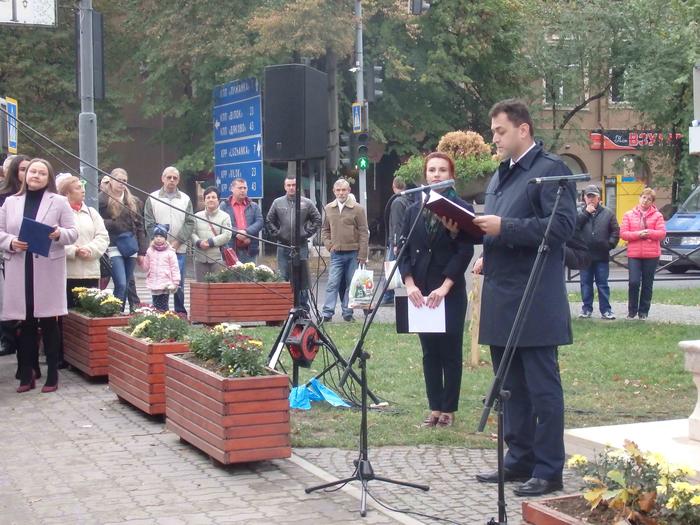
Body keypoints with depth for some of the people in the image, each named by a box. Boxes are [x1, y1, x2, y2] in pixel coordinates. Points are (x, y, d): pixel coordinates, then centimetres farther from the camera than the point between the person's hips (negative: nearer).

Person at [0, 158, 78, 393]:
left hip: (48, 270, -2)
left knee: (49, 322, 0)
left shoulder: (59, 202, 4)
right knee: (25, 323, 6)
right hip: (20, 270, 2)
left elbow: (73, 232, 3)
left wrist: (60, 234, -18)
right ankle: (26, 375, 13)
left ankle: (52, 375, 7)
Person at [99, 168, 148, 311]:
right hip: (113, 248, -5)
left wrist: (142, 251, 10)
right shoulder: (102, 200, -2)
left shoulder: (134, 201, 14)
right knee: (121, 285, -15)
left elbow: (140, 227, 14)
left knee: (125, 286, 8)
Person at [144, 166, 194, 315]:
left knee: (179, 283, 1)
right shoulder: (152, 198, 6)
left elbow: (190, 223, 3)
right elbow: (149, 224, 1)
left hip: (179, 249, 1)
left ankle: (180, 312, 8)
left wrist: (177, 242, -7)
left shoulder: (185, 199, 9)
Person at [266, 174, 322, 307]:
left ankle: (303, 305, 9)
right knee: (283, 278, 4)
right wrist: (276, 234, 4)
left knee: (302, 278, 2)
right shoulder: (277, 203, 6)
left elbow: (317, 220, 8)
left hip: (301, 246, -1)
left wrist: (308, 233, -1)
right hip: (283, 246, 1)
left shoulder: (307, 203, 2)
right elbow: (270, 221, 15)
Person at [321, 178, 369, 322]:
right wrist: (328, 244, 2)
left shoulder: (357, 209, -3)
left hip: (353, 253, -2)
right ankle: (327, 313, -5)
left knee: (351, 284, 4)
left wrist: (362, 255, -8)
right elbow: (325, 229, 18)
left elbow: (364, 233, -4)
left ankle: (347, 312, 11)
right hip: (336, 253, 2)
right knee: (332, 284, -4)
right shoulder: (328, 208, 7)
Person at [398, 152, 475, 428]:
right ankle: (434, 408, 13)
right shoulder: (414, 210, 9)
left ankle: (449, 410, 8)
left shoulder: (462, 209, -3)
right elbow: (404, 250, 7)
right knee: (430, 352, 8)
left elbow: (465, 252, -10)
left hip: (451, 291, -4)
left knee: (450, 352, 1)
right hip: (421, 292, 4)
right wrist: (410, 284, -7)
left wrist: (444, 288, -17)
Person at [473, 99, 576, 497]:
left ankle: (549, 471, 4)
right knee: (511, 386, 14)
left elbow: (563, 225, -18)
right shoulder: (501, 176, 19)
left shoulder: (551, 169, -8)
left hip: (535, 300, -9)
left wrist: (505, 228, -21)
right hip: (501, 298, 9)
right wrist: (489, 256, 10)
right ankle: (520, 460, 24)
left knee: (542, 386, -3)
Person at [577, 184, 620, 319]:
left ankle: (606, 310, 8)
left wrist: (610, 244, -6)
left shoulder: (608, 213, 5)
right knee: (586, 283, 8)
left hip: (602, 255, -1)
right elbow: (573, 225, -13)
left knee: (603, 284, 4)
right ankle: (586, 308, 15)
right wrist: (585, 213, -13)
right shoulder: (579, 212, 5)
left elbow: (615, 231, 6)